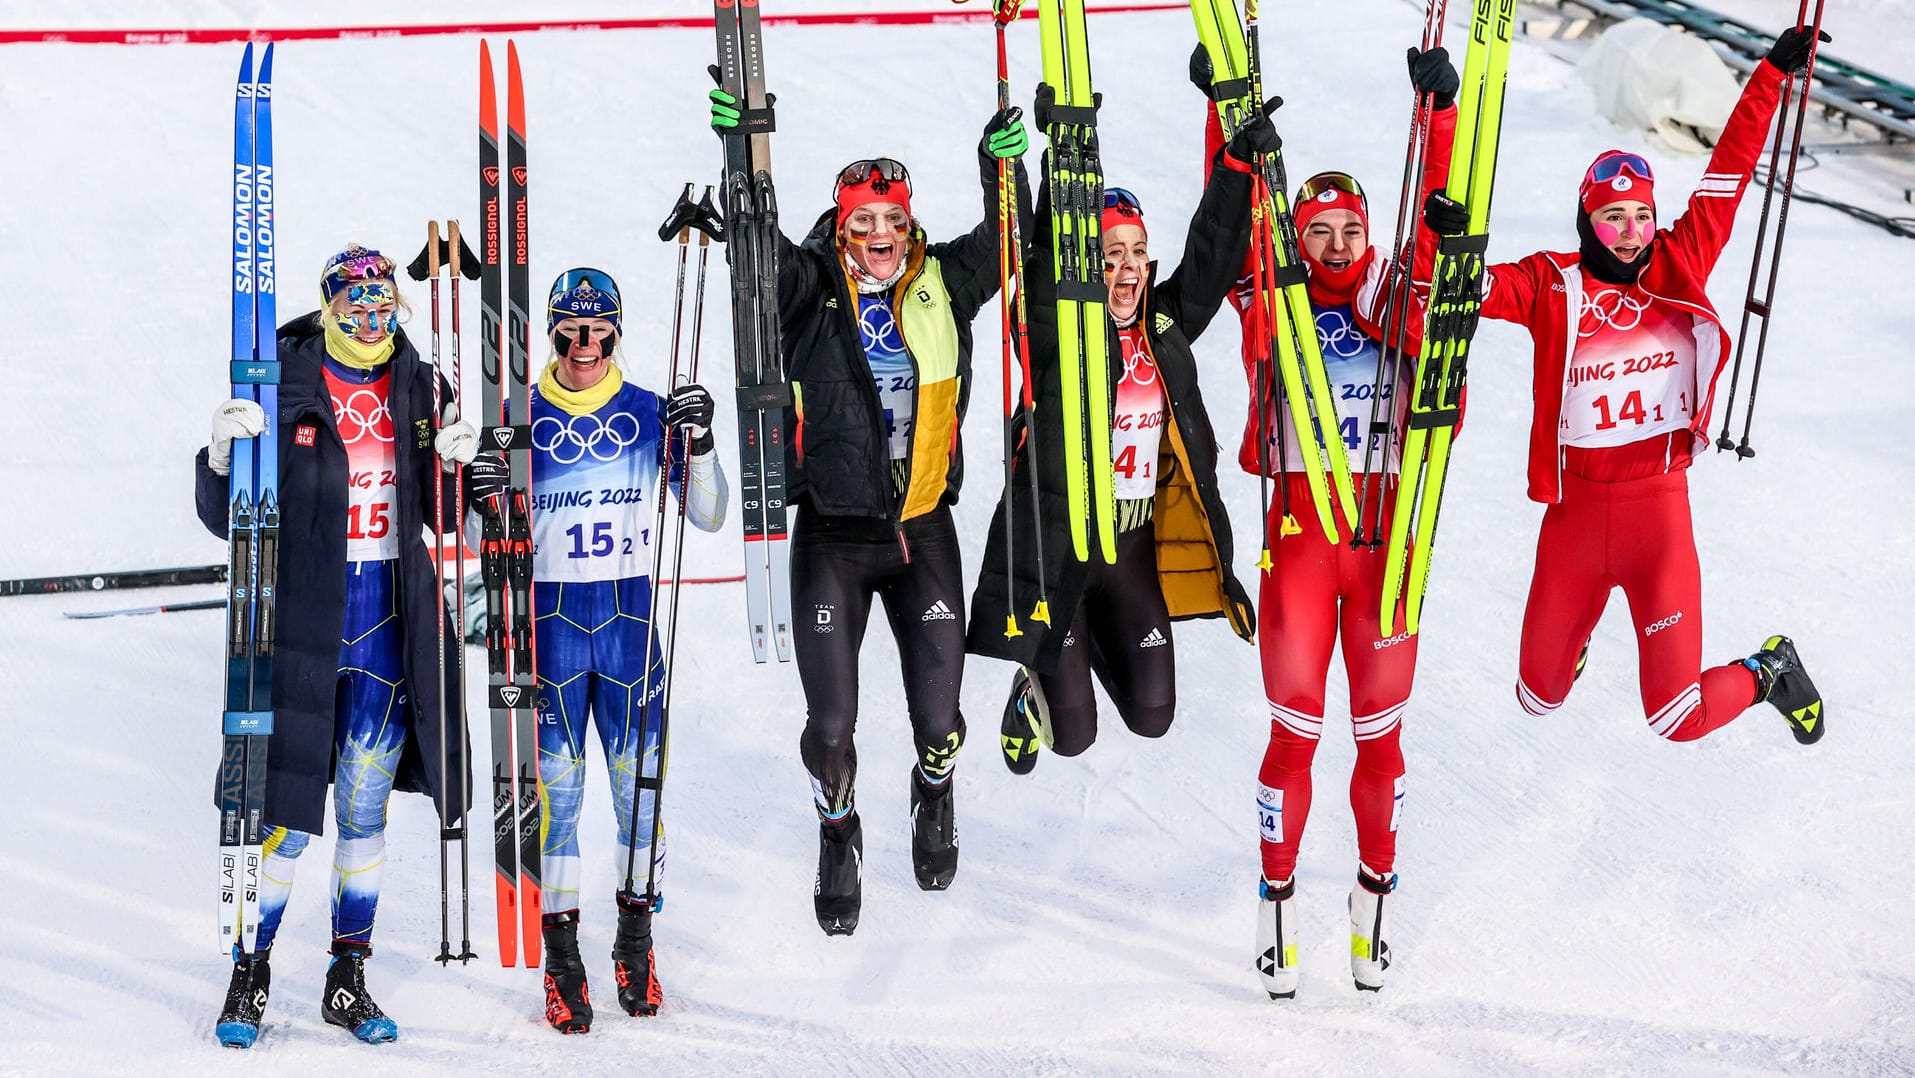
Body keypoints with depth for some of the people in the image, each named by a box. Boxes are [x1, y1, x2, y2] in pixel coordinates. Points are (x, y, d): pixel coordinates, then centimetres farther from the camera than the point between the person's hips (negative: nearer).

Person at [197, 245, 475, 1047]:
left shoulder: (417, 389, 7)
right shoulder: (283, 386, -5)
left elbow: (438, 515, 13)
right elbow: (226, 519, -4)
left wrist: (456, 464, -6)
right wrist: (222, 454, -23)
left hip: (389, 616, 3)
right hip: (302, 612, -3)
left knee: (365, 807, 9)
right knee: (287, 803, -4)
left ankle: (348, 978, 19)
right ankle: (250, 974, 11)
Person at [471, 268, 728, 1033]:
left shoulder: (651, 414, 4)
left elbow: (708, 517, 3)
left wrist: (699, 443, -12)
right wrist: (489, 498, -15)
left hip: (629, 614, 1)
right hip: (548, 616, -1)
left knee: (639, 779, 1)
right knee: (556, 785, -3)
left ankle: (635, 944, 15)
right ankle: (561, 958, 4)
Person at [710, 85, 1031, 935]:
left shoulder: (943, 286, 2)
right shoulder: (812, 290, -4)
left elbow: (1002, 246, -7)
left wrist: (1003, 163, -24)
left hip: (923, 530, 2)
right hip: (833, 535, -1)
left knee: (939, 720, 2)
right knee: (832, 724, -1)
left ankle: (934, 798, 39)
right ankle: (838, 833, 31)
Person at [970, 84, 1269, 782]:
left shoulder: (1164, 327, 3)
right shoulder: (1057, 330, -13)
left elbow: (1209, 256, 6)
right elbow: (1052, 255, -28)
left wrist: (1240, 163, -3)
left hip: (1136, 545, 5)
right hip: (1055, 544, -5)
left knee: (1151, 716, 9)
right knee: (1072, 735, -2)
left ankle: (1095, 639, 41)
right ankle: (1038, 683, 34)